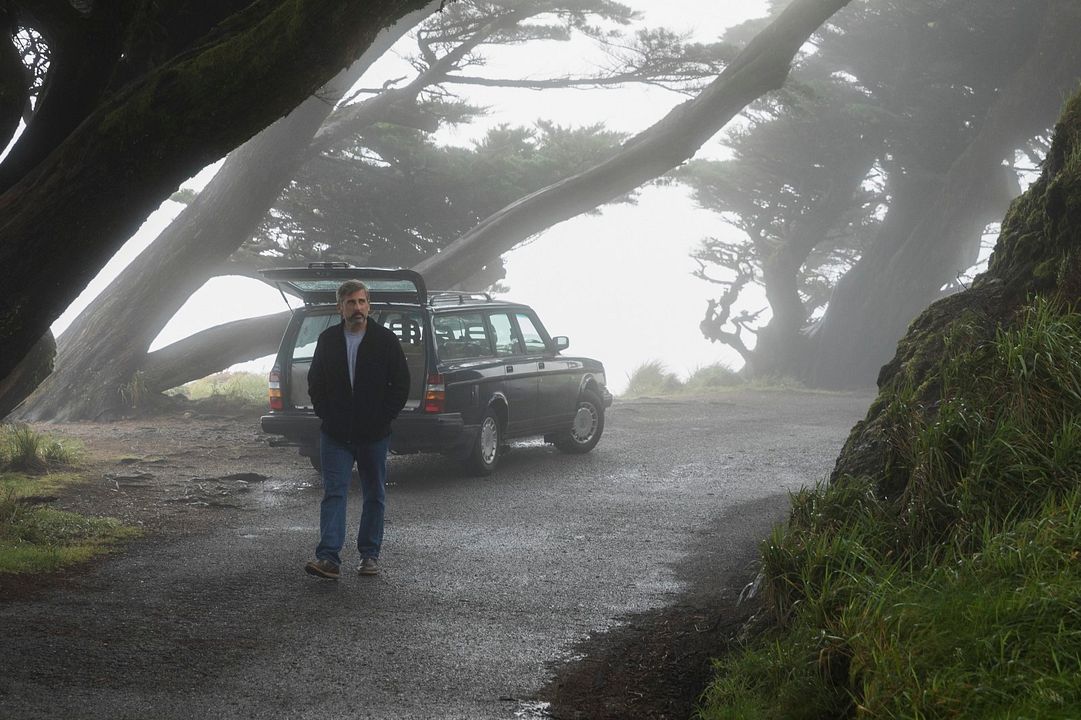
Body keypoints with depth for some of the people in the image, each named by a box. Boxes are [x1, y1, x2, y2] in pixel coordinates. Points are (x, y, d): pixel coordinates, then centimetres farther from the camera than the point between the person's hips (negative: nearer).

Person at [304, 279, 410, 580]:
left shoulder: (386, 340, -1)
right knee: (333, 494, -8)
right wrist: (326, 415, 3)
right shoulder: (328, 340, 6)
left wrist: (383, 418, -6)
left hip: (374, 435, -1)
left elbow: (401, 384, 1)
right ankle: (328, 558, -14)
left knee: (374, 496, 8)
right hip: (335, 436, 1)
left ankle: (369, 555, 18)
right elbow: (315, 383, 14)